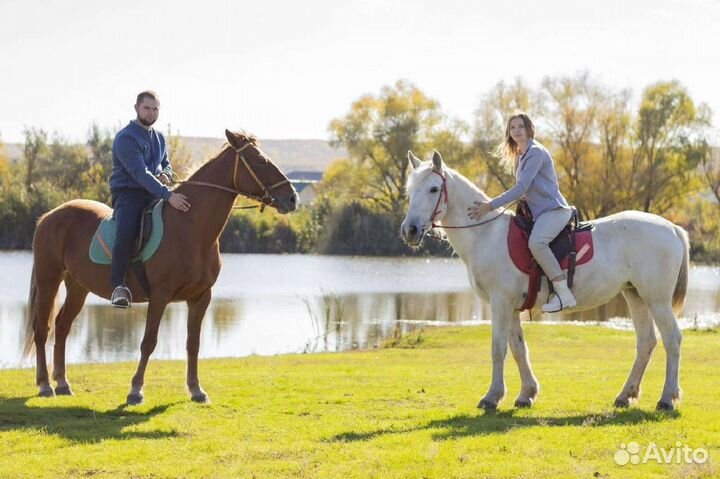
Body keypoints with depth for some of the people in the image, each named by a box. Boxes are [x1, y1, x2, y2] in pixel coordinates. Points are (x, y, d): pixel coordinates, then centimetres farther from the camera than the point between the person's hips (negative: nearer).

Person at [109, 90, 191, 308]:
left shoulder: (159, 138, 17)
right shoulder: (125, 138, -10)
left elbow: (166, 165, 26)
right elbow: (139, 172, -21)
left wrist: (165, 174, -2)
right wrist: (168, 195, -31)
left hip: (153, 194, 7)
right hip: (128, 193, -7)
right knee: (126, 231, -34)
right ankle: (118, 286, -33)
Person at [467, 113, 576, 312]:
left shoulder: (536, 152, -10)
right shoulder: (520, 156, 19)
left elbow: (521, 189, -19)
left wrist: (491, 206, -21)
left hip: (554, 209, -11)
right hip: (539, 213, 11)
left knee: (536, 242, -36)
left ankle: (564, 293, -34)